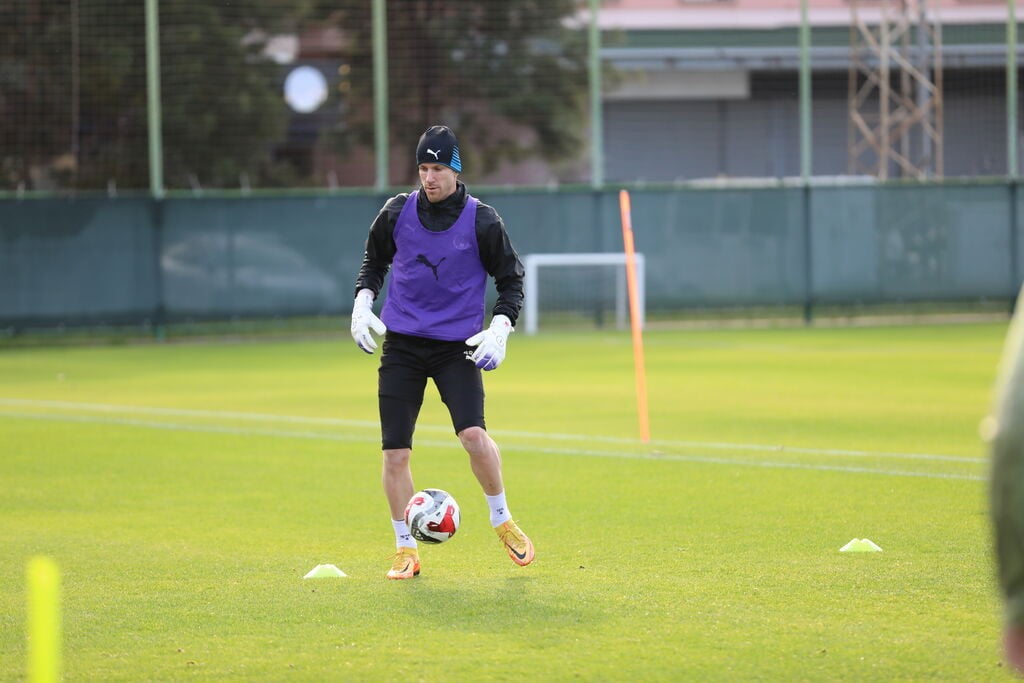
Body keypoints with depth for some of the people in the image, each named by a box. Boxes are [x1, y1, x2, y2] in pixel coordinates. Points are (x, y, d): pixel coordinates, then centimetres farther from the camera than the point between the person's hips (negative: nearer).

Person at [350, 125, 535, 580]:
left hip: (458, 346, -2)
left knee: (474, 435, -21)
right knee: (394, 453, -3)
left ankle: (502, 521, 2)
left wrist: (500, 329, -10)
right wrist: (363, 302, 3)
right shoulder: (397, 212, 1)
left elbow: (511, 280, 3)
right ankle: (405, 550, 12)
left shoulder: (481, 221, -6)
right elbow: (374, 261, 18)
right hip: (401, 345, 2)